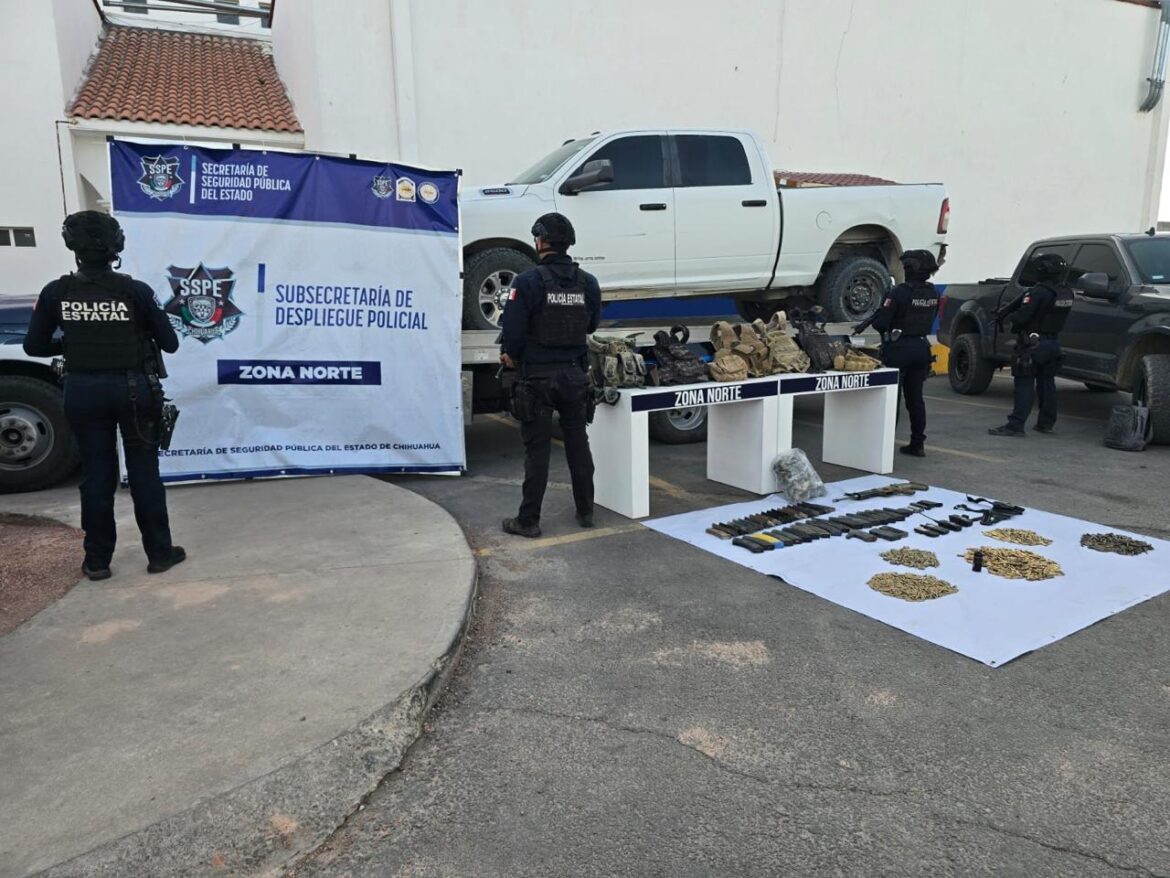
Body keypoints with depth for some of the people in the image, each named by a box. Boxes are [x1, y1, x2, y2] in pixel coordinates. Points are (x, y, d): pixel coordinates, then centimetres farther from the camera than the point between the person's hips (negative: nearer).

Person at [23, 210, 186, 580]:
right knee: (144, 470, 8)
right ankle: (159, 553, 16)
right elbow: (170, 343, -5)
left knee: (96, 472, 12)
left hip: (83, 391, 2)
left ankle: (97, 560, 18)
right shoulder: (135, 291, -11)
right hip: (133, 388, -2)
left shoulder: (57, 293, -5)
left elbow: (34, 346, 3)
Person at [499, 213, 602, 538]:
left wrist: (510, 355, 4)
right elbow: (592, 325, 10)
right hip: (575, 374, 4)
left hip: (538, 376, -4)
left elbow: (513, 329, -15)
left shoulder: (528, 281, -15)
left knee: (537, 449, 2)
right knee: (578, 443, 15)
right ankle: (585, 511, 24)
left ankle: (528, 520, 8)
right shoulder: (588, 283, 1)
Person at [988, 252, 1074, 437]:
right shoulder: (1066, 292, 8)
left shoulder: (1040, 292, -19)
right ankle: (1046, 423, 23)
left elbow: (1022, 317, -21)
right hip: (1054, 342, 8)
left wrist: (1011, 316, 2)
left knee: (1025, 384, -7)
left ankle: (1015, 425, -8)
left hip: (1034, 343, -8)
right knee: (1046, 382, 16)